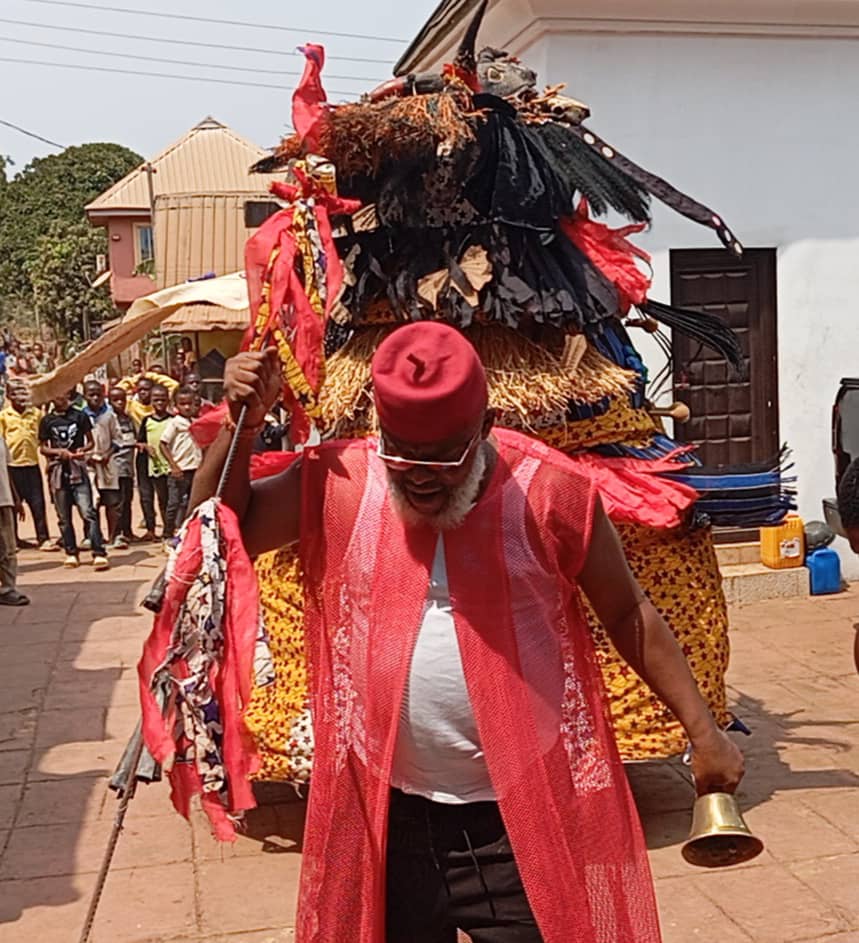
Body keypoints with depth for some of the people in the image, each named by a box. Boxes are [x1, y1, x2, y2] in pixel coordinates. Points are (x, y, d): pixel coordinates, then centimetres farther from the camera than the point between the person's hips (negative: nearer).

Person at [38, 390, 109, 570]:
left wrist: (82, 450, -11)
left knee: (88, 512, -12)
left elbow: (90, 441, 10)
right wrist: (58, 451, -8)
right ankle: (71, 553, 19)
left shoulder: (80, 416, 4)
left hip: (78, 469, -2)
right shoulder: (47, 420, 7)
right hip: (58, 470, 2)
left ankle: (99, 554, -16)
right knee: (64, 517, 8)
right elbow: (42, 447, 10)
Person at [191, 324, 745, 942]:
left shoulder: (551, 491, -10)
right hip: (389, 816, 2)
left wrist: (703, 732, 1)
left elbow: (628, 614, 0)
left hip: (526, 818, -2)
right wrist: (243, 425, -11)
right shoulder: (339, 483, -7)